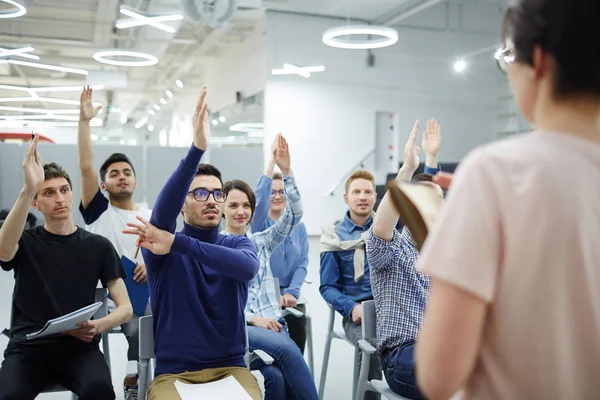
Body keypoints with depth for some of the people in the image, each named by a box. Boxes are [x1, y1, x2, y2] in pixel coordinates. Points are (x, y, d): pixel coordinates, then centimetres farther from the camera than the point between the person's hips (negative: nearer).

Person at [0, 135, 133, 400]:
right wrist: (28, 189, -31)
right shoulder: (25, 242, 7)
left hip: (79, 348, 0)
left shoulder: (98, 246, 8)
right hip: (28, 348, 0)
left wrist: (98, 326, -19)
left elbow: (125, 308, 4)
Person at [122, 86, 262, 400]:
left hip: (229, 368, 1)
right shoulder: (159, 243, -2)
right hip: (173, 372, -1)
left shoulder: (238, 244, 3)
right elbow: (163, 210, -26)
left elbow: (248, 268, -22)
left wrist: (177, 243, -29)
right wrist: (197, 148, -39)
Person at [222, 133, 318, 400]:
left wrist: (286, 171, -9)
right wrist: (252, 318, -13)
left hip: (272, 323, 4)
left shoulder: (261, 242, 18)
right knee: (286, 349, -34)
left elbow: (294, 215, 3)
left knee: (276, 375, -31)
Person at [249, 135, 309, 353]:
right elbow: (259, 196, -19)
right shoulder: (259, 224, 2)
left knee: (297, 319, -25)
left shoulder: (298, 227, 11)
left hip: (289, 296, 2)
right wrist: (272, 160, -27)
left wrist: (291, 293, -13)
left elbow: (303, 263, 2)